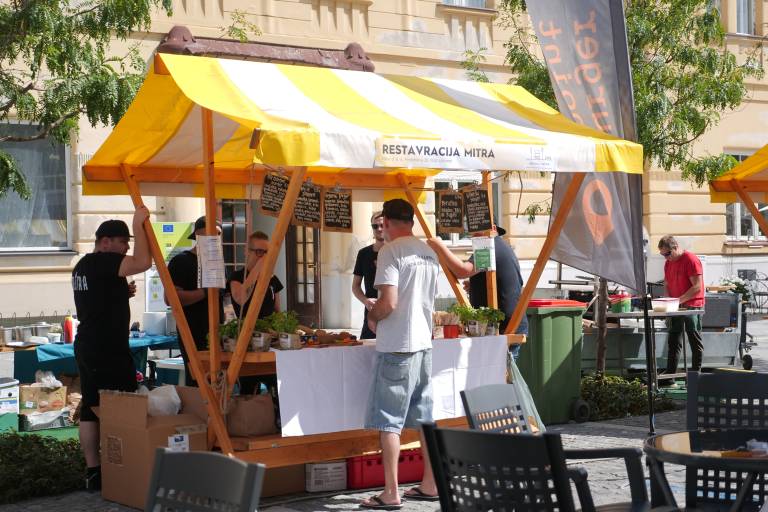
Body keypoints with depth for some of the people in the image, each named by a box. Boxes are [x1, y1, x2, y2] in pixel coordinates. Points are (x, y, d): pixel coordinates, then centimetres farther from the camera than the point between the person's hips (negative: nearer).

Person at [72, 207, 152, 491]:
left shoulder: (82, 265, 18)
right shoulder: (103, 262, -13)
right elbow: (143, 263, -25)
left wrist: (123, 292, 15)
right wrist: (139, 225, -16)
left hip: (87, 347, 10)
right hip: (108, 350, -10)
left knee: (90, 408, 8)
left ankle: (93, 472, 10)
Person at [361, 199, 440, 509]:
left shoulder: (391, 250, -13)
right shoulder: (429, 253, 11)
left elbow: (389, 301, -21)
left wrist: (372, 318, 0)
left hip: (396, 346, -8)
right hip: (423, 343, 8)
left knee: (388, 422, -2)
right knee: (424, 419, 14)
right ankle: (430, 485, 19)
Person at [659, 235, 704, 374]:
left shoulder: (691, 260, -13)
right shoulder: (668, 263, 12)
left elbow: (697, 287, -17)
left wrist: (679, 300, -21)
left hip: (692, 306, -8)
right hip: (675, 308, 8)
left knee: (695, 341, -2)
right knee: (673, 341, 8)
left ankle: (696, 372, 2)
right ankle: (670, 374, 11)